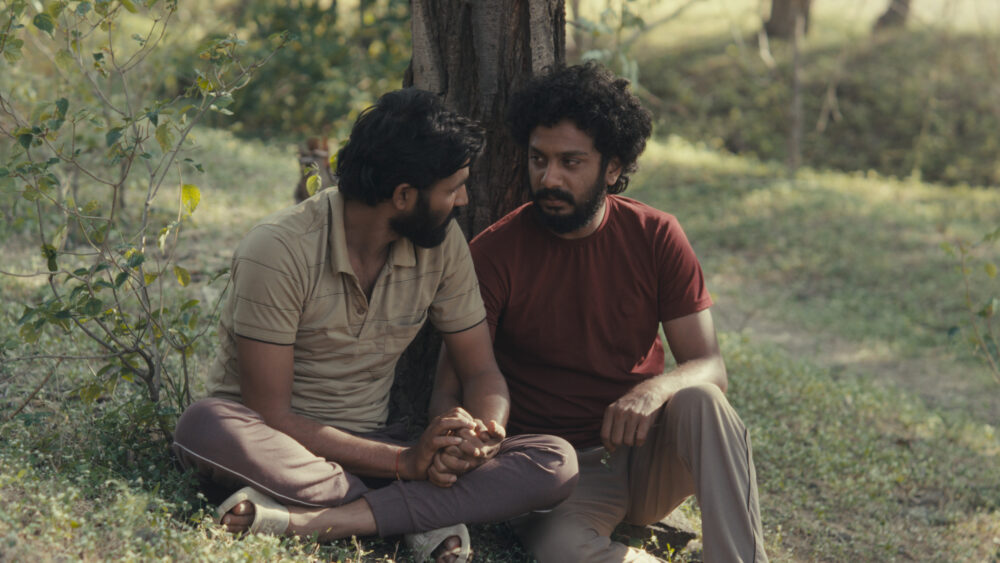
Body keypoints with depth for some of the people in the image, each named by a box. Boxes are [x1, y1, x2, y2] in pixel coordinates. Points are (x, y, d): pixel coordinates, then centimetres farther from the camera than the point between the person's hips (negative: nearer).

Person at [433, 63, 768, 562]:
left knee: (699, 402, -32)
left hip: (648, 454, 2)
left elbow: (710, 366, -3)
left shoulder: (656, 237, -1)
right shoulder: (494, 253, -6)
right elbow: (450, 387, -7)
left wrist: (656, 389, -28)